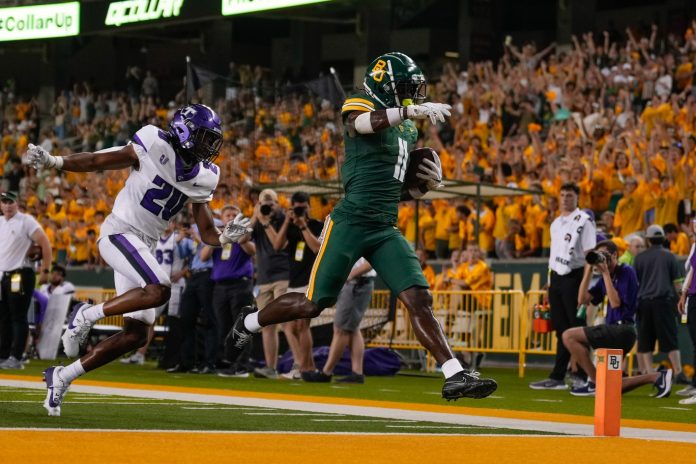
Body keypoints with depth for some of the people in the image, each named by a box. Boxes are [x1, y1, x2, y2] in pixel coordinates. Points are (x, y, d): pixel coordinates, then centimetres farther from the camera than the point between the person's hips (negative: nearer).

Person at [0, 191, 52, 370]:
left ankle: (15, 358, -8)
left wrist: (45, 271, -12)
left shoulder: (26, 221, -7)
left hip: (20, 275, -7)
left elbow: (45, 244, -10)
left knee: (18, 317, -7)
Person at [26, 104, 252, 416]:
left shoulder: (202, 178, 8)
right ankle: (87, 315, -12)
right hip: (119, 233, -8)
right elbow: (98, 162, -10)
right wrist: (52, 162, -21)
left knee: (136, 334, 3)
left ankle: (63, 376, 13)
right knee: (159, 290, -31)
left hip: (143, 247, 8)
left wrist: (226, 237, -12)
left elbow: (207, 234, 10)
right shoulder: (156, 148, -11)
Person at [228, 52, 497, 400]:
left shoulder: (408, 131, 20)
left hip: (386, 229, 6)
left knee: (419, 299, -8)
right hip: (351, 222, -6)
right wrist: (409, 111, -46)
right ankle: (249, 322, 27)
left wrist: (428, 184, 5)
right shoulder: (360, 105, -3)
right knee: (314, 303, 2)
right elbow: (361, 123, -31)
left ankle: (455, 377, -15)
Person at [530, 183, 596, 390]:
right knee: (561, 329, 10)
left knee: (577, 328, -8)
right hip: (556, 278, 8)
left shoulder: (583, 221, -6)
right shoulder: (556, 223, 18)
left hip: (574, 277, -8)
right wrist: (550, 282, 18)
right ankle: (557, 378, 12)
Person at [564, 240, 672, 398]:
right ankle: (658, 377, 14)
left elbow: (616, 303, -16)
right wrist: (589, 271, 4)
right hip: (613, 331, 9)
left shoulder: (626, 272, -7)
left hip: (622, 330, -9)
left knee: (569, 336, -15)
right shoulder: (605, 278, 16)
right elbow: (582, 299, 9)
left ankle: (595, 383, -11)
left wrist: (606, 273, -15)